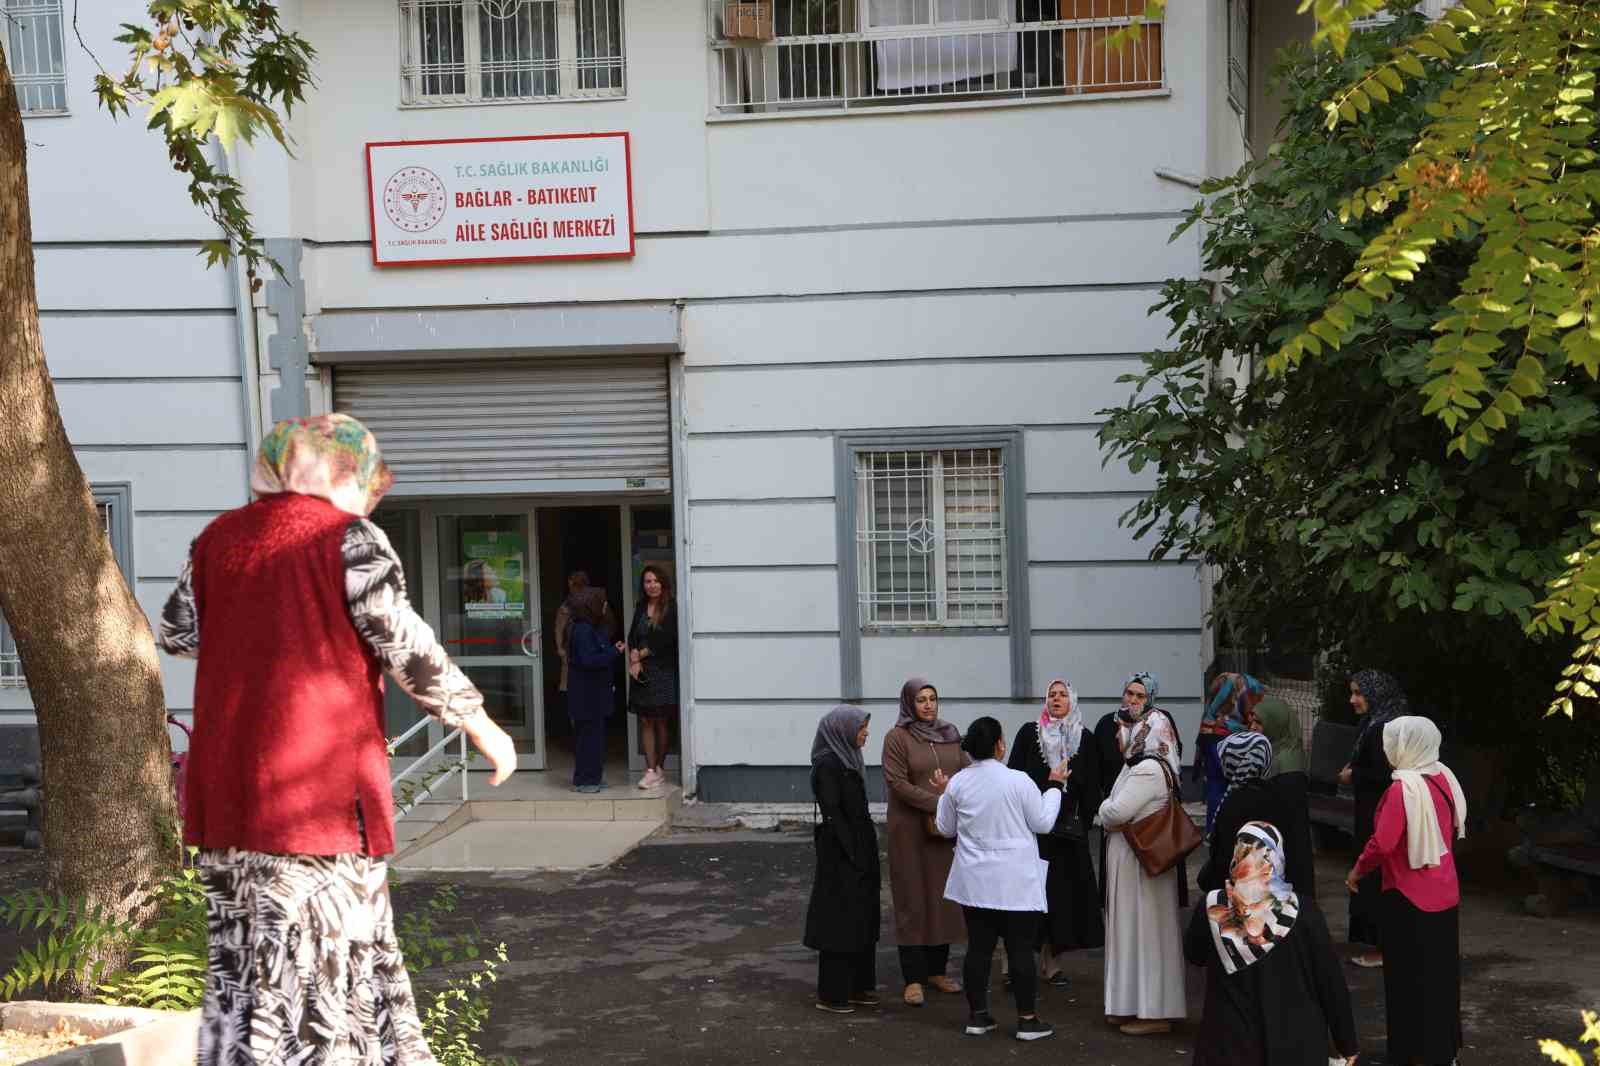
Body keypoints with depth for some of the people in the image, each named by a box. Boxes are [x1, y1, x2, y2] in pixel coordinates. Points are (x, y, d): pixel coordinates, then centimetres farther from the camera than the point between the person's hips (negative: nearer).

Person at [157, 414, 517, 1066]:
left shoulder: (216, 539, 9)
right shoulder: (349, 537, -8)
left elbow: (176, 634, 20)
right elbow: (406, 647, -12)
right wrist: (480, 724, -3)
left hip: (226, 785, 6)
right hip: (320, 785, -6)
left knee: (244, 959, 14)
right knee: (327, 962, 3)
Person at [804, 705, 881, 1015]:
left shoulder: (847, 760, 11)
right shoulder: (827, 764, -16)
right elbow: (832, 814, -20)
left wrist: (865, 853, 14)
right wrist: (853, 855, -20)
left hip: (860, 849, 9)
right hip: (841, 854, -9)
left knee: (861, 919, 14)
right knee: (840, 920, -2)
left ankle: (857, 986, 23)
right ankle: (831, 994, 6)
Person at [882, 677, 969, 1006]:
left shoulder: (951, 734, 9)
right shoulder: (897, 737, -6)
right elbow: (897, 783, -14)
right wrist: (938, 803, -19)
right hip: (911, 830, -5)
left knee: (944, 896, 7)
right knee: (913, 899, -1)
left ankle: (937, 970, 19)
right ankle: (913, 979, 3)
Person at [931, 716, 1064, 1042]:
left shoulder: (957, 783, -1)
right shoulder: (1018, 781, -14)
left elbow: (945, 828, 11)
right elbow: (1042, 823, -4)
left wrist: (942, 794, 25)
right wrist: (1054, 785, 7)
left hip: (975, 881, 4)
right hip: (1016, 883, -4)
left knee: (979, 946, 10)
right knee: (1021, 948, 2)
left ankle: (977, 1015, 15)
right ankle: (1027, 1019, 7)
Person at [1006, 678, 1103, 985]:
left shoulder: (1085, 739, 7)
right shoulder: (1029, 732, 2)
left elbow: (1091, 786, 8)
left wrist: (1085, 821, 1)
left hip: (1068, 827, 2)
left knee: (1063, 891, 2)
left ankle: (1051, 961, 11)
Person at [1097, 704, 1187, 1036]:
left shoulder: (1147, 771, -20)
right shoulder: (1146, 766, 12)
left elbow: (1115, 814, -24)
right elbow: (1115, 815, 15)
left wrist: (1105, 808, -5)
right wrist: (1111, 814, -4)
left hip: (1140, 862, -10)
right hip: (1133, 860, 10)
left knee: (1144, 930, -3)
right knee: (1135, 930, 14)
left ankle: (1153, 1012, 4)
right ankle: (1137, 1004, 22)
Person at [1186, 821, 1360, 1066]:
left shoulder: (1211, 908, -8)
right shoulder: (1301, 909, -10)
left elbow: (1194, 955, 13)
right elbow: (1331, 981, -3)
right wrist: (1348, 1045, 8)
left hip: (1230, 1045, 0)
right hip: (1297, 1045, 0)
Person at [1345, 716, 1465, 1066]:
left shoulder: (1403, 787, -22)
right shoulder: (1444, 778, 0)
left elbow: (1383, 842, -23)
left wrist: (1357, 870, -7)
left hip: (1408, 896, -7)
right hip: (1444, 891, 7)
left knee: (1408, 978, 4)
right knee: (1441, 972, 16)